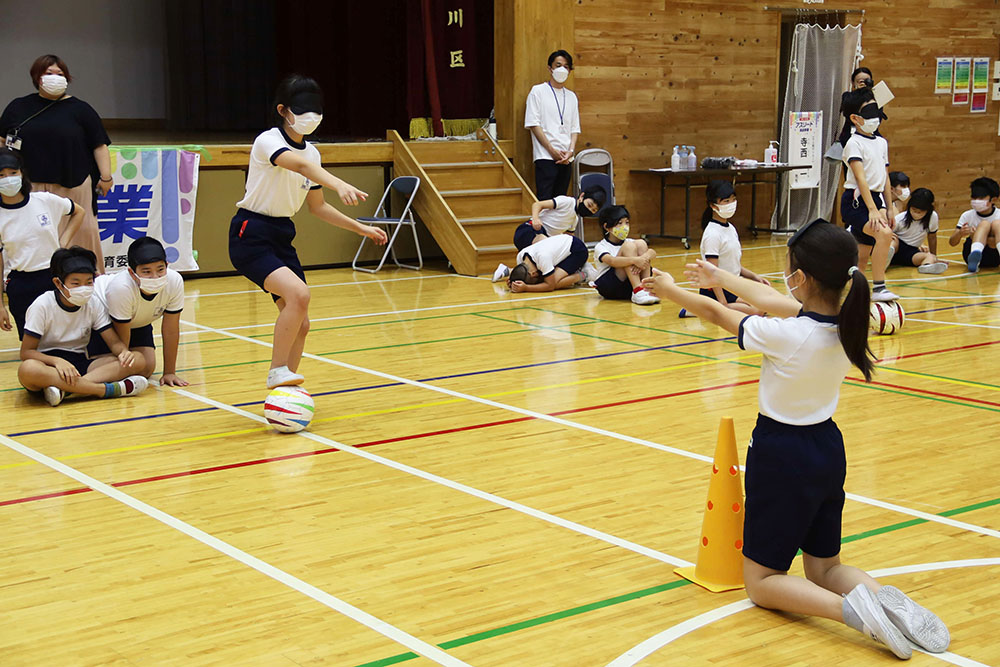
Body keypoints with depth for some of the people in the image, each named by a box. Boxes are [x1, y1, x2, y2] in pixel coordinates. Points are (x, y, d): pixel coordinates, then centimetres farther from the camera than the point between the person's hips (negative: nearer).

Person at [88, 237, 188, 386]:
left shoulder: (174, 281, -33)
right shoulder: (122, 287, -42)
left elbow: (171, 329, -20)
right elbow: (122, 337, -27)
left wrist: (169, 372, -15)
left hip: (138, 321, 4)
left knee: (146, 369, -6)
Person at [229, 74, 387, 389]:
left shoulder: (312, 152, 8)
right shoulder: (268, 141, -16)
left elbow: (317, 206, 18)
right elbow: (299, 165, -38)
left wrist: (360, 228, 12)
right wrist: (339, 185, -56)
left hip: (282, 236, 8)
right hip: (251, 236, -8)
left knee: (300, 324, 5)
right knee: (298, 293, -30)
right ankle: (277, 372, -16)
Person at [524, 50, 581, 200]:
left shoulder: (571, 96, 17)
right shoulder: (538, 91, 2)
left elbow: (575, 128, 15)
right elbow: (533, 124, -5)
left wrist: (571, 151, -4)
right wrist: (552, 150, -11)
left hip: (566, 159, 5)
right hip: (545, 157, -5)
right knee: (544, 200, -11)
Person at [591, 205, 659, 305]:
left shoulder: (628, 242, 11)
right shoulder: (600, 247, -4)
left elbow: (653, 253, -5)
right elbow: (612, 261, -27)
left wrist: (644, 259, -29)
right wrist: (634, 260, -41)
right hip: (608, 287, -5)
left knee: (640, 244, -11)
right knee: (629, 246, -20)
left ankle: (646, 288, -21)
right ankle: (638, 291, -32)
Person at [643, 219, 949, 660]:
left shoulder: (783, 335, -27)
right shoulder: (848, 322, -8)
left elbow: (715, 314, -9)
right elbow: (771, 299, 8)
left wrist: (670, 290, 9)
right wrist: (719, 276, 21)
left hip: (781, 457, -7)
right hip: (827, 449, 7)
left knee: (761, 582, 9)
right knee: (825, 569, 22)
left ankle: (851, 608, -18)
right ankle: (885, 599, -10)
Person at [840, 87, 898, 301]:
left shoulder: (881, 143, 14)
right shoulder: (854, 143, -10)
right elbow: (861, 178, -19)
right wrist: (872, 210, -26)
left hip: (876, 199, 8)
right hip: (856, 202, -8)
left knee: (863, 254, 9)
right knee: (884, 233, -29)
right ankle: (878, 288, -25)